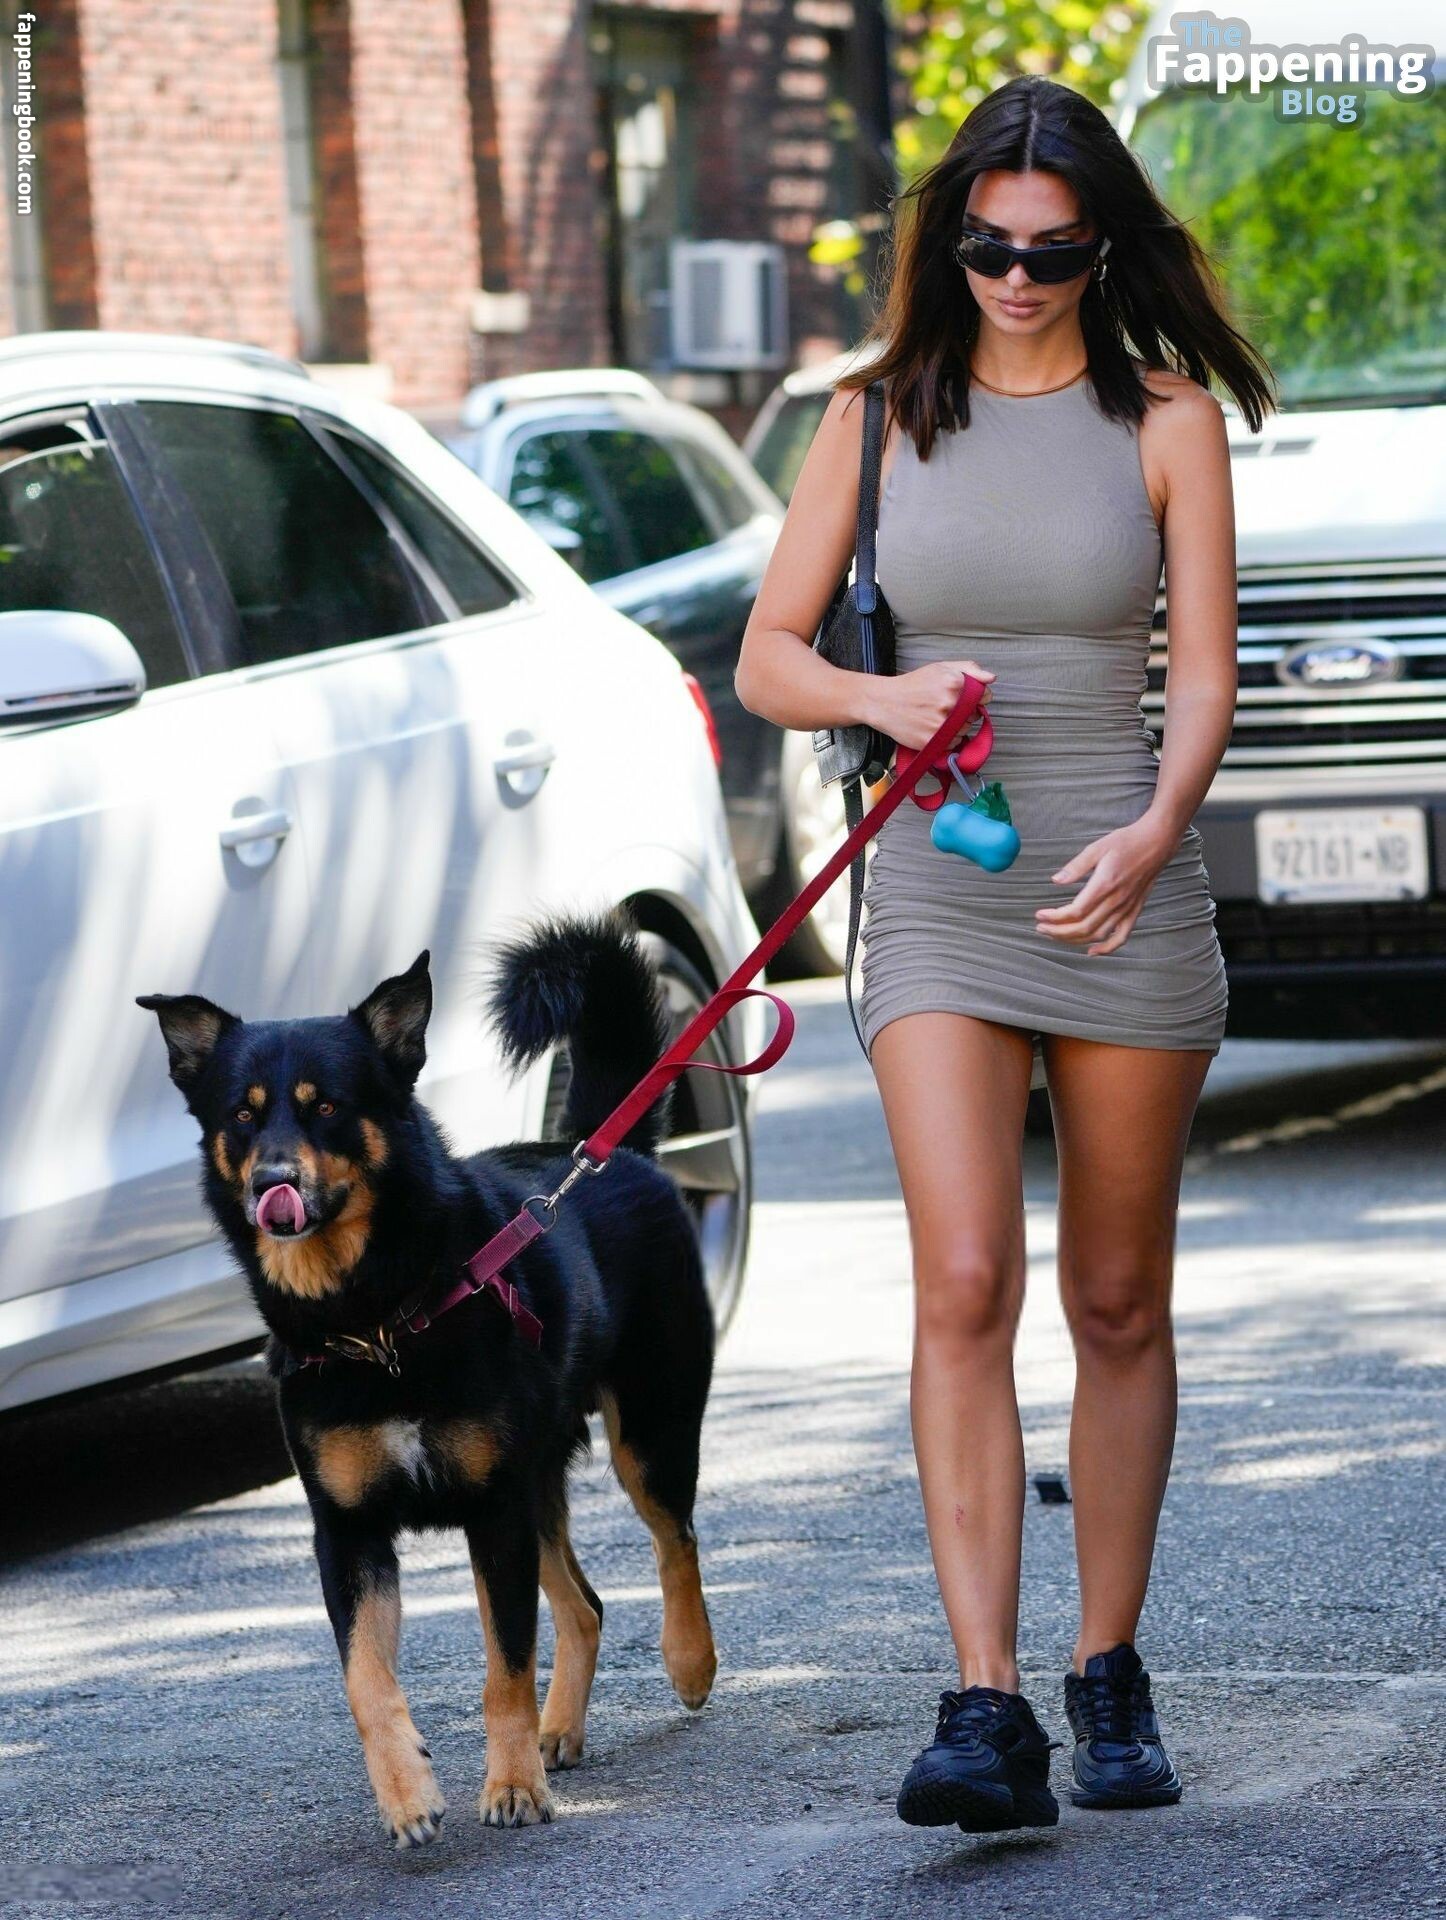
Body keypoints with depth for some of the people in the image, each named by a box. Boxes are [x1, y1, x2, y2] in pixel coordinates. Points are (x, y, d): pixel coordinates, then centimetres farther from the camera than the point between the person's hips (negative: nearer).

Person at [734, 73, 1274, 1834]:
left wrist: (1151, 832, -22)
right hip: (938, 896, 0)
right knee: (963, 1289, -14)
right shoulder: (881, 416, 6)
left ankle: (1110, 1674, 21)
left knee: (1119, 1306, 7)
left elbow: (1203, 673, -3)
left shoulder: (1164, 419, 2)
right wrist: (877, 697, -14)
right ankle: (984, 1712, -17)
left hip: (1128, 893, 0)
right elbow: (766, 658, 7)